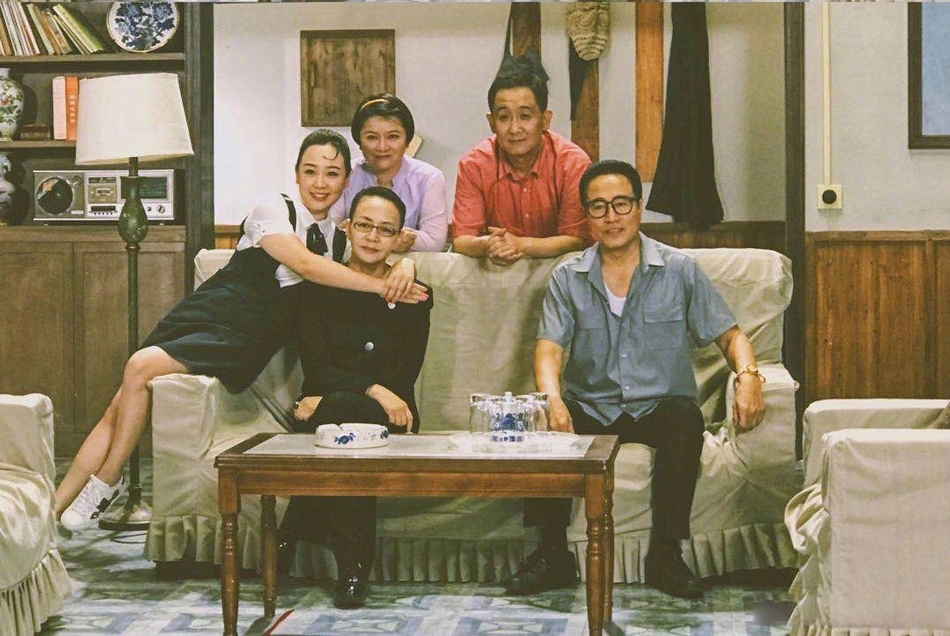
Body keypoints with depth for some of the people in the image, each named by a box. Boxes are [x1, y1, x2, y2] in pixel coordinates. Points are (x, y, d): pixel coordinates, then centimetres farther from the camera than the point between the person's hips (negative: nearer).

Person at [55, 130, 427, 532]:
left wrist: (404, 266, -9)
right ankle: (51, 509, -1)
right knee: (118, 408, -10)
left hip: (244, 343, 0)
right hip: (206, 313, 0)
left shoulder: (339, 237, 13)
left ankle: (106, 482, -12)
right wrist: (382, 286, -19)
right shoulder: (274, 208, -1)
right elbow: (304, 263, -14)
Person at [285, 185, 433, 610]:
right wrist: (373, 390, -21)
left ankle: (290, 543, -25)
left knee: (339, 411, -35)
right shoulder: (319, 288, 11)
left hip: (386, 417, 0)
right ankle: (352, 566, -31)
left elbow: (403, 376, 0)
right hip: (324, 412, 0)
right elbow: (316, 368, -2)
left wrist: (328, 401, -13)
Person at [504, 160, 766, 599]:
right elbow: (549, 349, -6)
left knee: (685, 417, -34)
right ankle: (553, 553, -15)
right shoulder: (567, 278, 6)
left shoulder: (679, 271, 5)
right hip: (590, 410, 1)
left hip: (658, 406, -1)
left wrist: (748, 377, -18)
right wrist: (552, 398, -28)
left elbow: (729, 334, 5)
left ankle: (665, 554, -23)